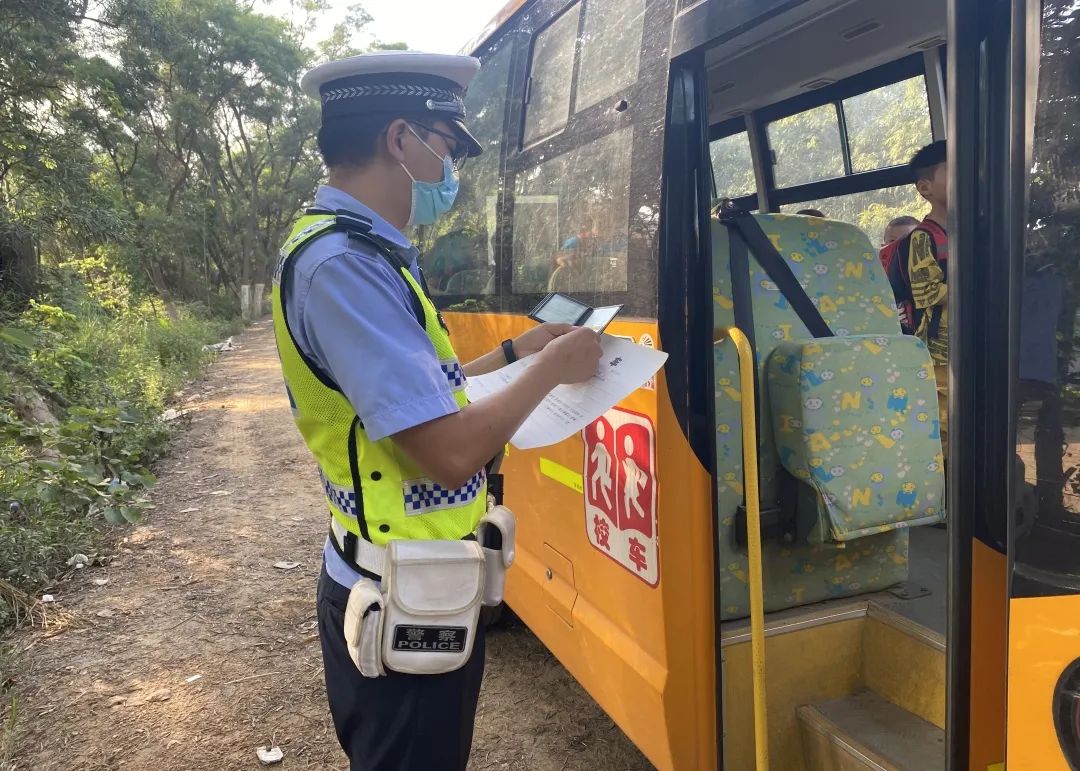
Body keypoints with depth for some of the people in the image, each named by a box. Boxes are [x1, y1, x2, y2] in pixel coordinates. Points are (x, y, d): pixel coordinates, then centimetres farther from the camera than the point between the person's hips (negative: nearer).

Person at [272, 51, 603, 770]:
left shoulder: (354, 250, 8)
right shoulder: (345, 265, -25)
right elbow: (450, 452, -30)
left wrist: (512, 352, 12)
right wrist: (553, 368, -15)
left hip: (396, 584, 10)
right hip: (407, 603, -10)